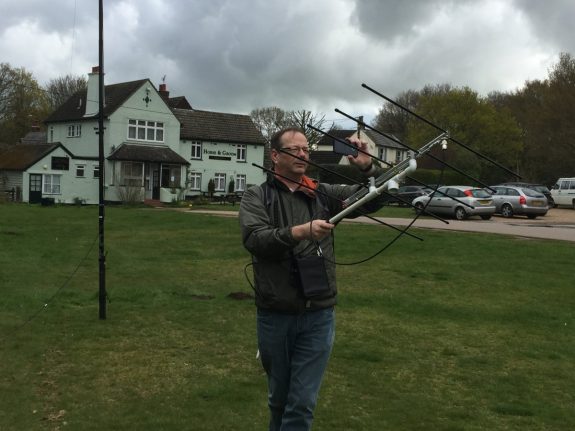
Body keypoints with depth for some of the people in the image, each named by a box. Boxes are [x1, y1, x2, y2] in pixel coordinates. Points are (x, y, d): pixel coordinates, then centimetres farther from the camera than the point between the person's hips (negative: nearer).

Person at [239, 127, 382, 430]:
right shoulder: (256, 197, 0)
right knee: (279, 398, 18)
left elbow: (372, 199, 4)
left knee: (302, 404, 2)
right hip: (274, 316, -1)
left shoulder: (323, 194, 6)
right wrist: (300, 232, -31)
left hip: (318, 316, 1)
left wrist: (367, 169, -16)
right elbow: (254, 239, -17)